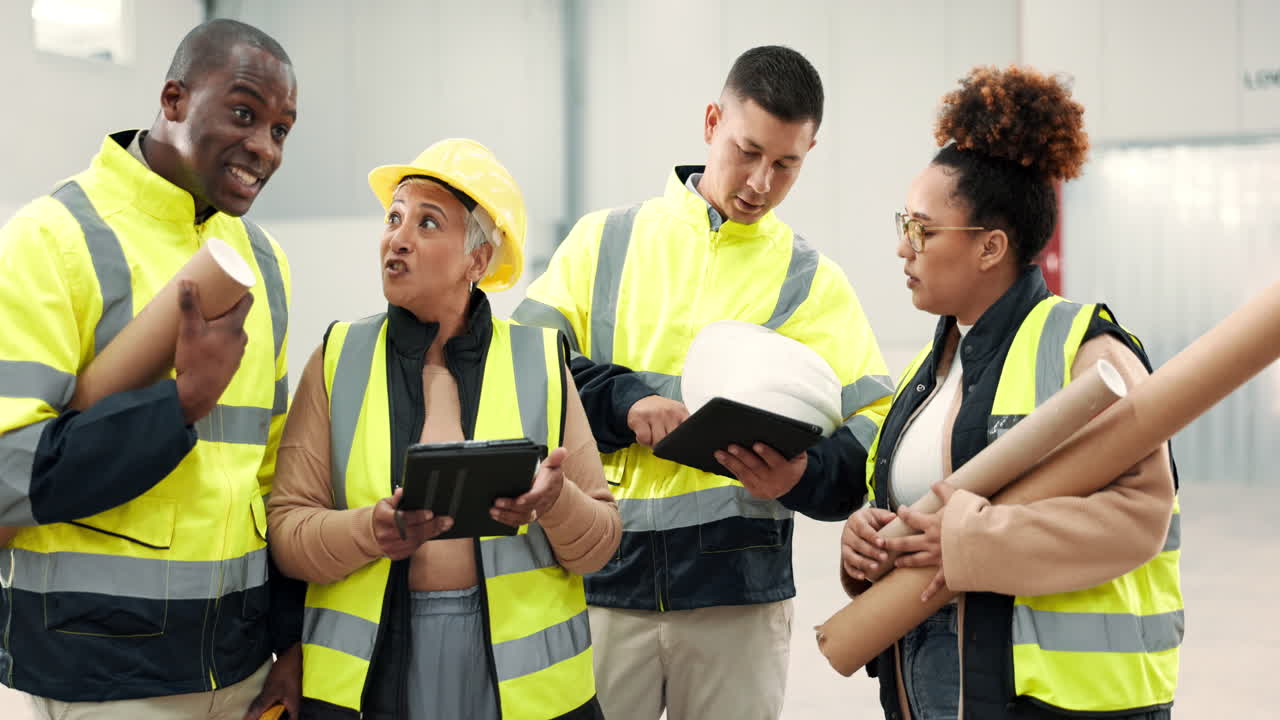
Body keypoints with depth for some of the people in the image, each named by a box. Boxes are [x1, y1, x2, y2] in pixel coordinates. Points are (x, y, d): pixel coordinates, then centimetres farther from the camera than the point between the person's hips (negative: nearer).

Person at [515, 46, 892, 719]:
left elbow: (872, 433, 1)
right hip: (603, 579, 0)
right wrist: (624, 401, -16)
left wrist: (801, 476, -20)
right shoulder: (605, 240, 8)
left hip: (740, 593, 0)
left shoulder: (813, 282, 7)